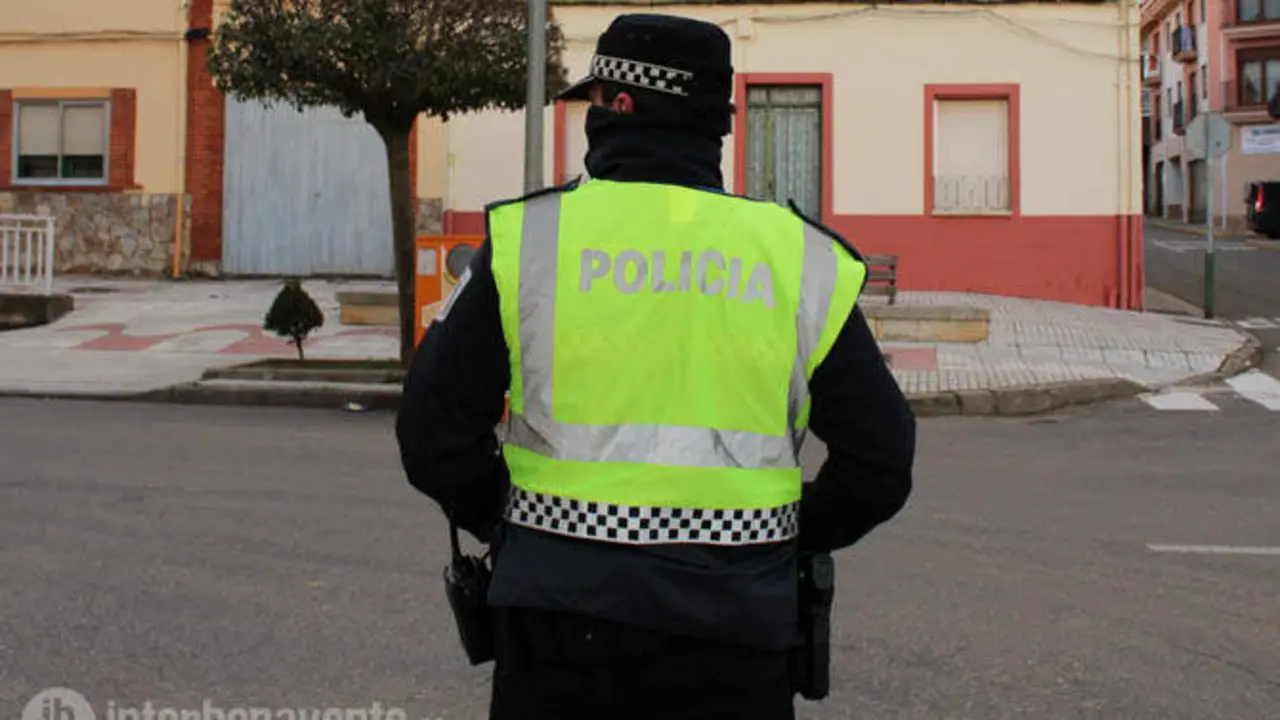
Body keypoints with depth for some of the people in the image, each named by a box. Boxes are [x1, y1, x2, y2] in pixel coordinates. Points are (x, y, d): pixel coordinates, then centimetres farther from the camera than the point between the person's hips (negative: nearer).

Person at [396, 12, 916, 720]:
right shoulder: (799, 257, 1)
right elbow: (880, 462, 2)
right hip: (736, 634, 1)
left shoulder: (526, 237, -4)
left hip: (561, 621, -1)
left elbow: (435, 433, -3)